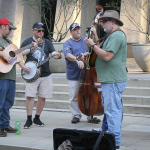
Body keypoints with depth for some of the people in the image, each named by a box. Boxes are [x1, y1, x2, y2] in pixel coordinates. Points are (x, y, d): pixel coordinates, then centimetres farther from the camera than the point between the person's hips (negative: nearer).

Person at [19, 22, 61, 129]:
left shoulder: (47, 42, 10)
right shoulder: (27, 42, 3)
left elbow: (53, 53, 1)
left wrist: (57, 56, -23)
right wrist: (23, 66, -14)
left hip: (46, 75, 3)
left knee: (42, 97, 5)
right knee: (30, 96, -9)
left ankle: (37, 118, 18)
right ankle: (29, 119, 0)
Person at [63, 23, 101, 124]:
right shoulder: (68, 43, 2)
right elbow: (67, 55, -15)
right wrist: (77, 60, -32)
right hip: (74, 75, -2)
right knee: (74, 97, 1)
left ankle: (91, 116, 12)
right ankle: (76, 115, 16)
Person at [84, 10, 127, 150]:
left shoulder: (116, 36, -17)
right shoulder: (113, 35, 20)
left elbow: (106, 56, -26)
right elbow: (102, 50, 21)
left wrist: (93, 45, -15)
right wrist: (95, 36, 20)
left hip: (113, 80, -12)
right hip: (110, 79, 12)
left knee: (112, 109, -9)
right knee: (109, 108, 22)